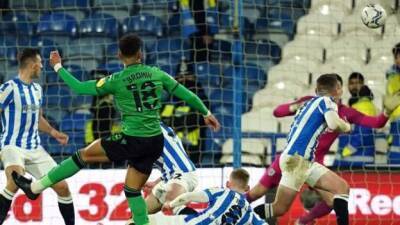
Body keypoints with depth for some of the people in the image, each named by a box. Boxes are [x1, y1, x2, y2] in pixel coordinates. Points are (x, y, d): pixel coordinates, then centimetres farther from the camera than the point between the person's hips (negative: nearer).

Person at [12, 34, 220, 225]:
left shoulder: (117, 81, -8)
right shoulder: (157, 74, 3)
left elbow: (80, 88, -4)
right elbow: (185, 94, 9)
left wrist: (58, 67, 9)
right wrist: (206, 113, 25)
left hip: (133, 141, -4)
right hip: (156, 142, 4)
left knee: (84, 155, 8)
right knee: (132, 190, 16)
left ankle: (35, 187, 11)